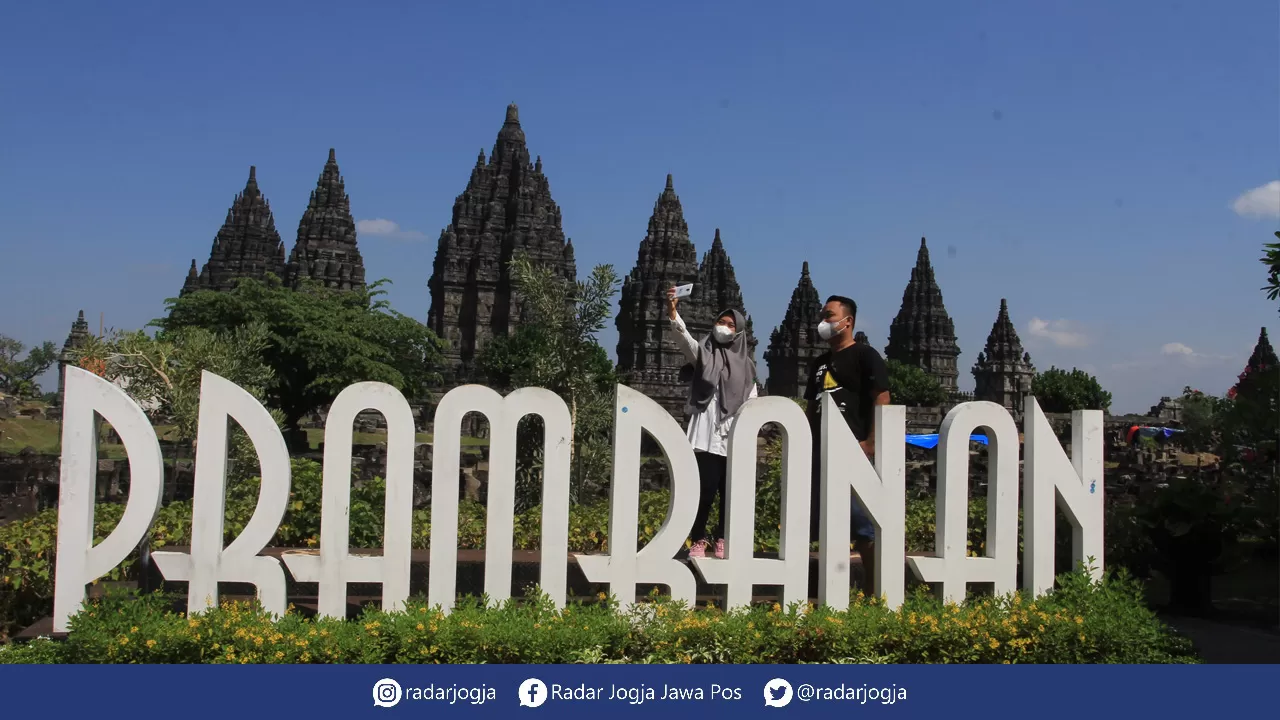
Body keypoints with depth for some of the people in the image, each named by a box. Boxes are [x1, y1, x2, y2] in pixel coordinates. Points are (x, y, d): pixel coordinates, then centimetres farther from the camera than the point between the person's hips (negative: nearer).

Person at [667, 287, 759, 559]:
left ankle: (722, 539, 19)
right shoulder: (703, 353, 6)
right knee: (705, 490, -7)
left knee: (731, 493, 5)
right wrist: (673, 312, -34)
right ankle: (698, 540, 7)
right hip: (706, 436, -3)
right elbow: (683, 336, -15)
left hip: (734, 440, 3)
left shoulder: (745, 365, 15)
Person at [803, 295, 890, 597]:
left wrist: (871, 443, -17)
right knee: (824, 523, 9)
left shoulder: (865, 355, -2)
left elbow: (882, 399, -10)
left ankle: (872, 592, 0)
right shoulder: (820, 363, 19)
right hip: (821, 452, 7)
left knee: (863, 524, -7)